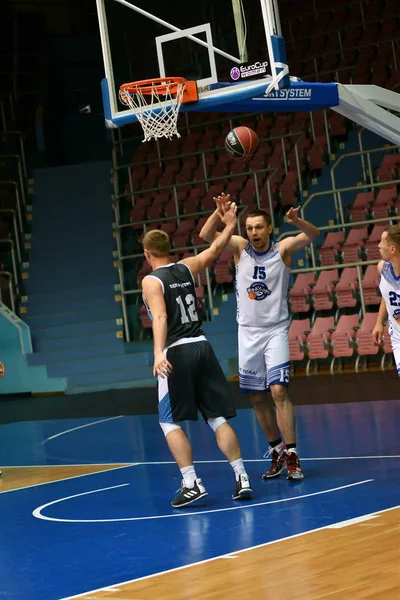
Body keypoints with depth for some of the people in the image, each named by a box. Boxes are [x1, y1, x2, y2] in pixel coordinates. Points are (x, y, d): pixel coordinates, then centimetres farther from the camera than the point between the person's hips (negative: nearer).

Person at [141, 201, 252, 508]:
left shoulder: (152, 281, -5)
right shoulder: (187, 268, 11)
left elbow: (160, 317, -20)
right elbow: (215, 250, 28)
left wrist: (159, 354, -31)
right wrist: (230, 225, 42)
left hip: (176, 353, -5)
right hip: (202, 347, 5)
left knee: (170, 422, 3)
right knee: (218, 418, 8)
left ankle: (191, 483, -7)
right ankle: (242, 477, 3)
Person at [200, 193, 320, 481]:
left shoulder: (283, 248, -6)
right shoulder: (241, 247, 0)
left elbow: (313, 235, -21)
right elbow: (206, 236, -11)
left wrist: (297, 221, -42)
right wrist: (219, 213, -29)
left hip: (275, 330, -3)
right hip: (248, 332, 3)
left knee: (279, 391, -15)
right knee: (257, 397, 7)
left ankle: (292, 455, -11)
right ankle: (277, 451, 22)